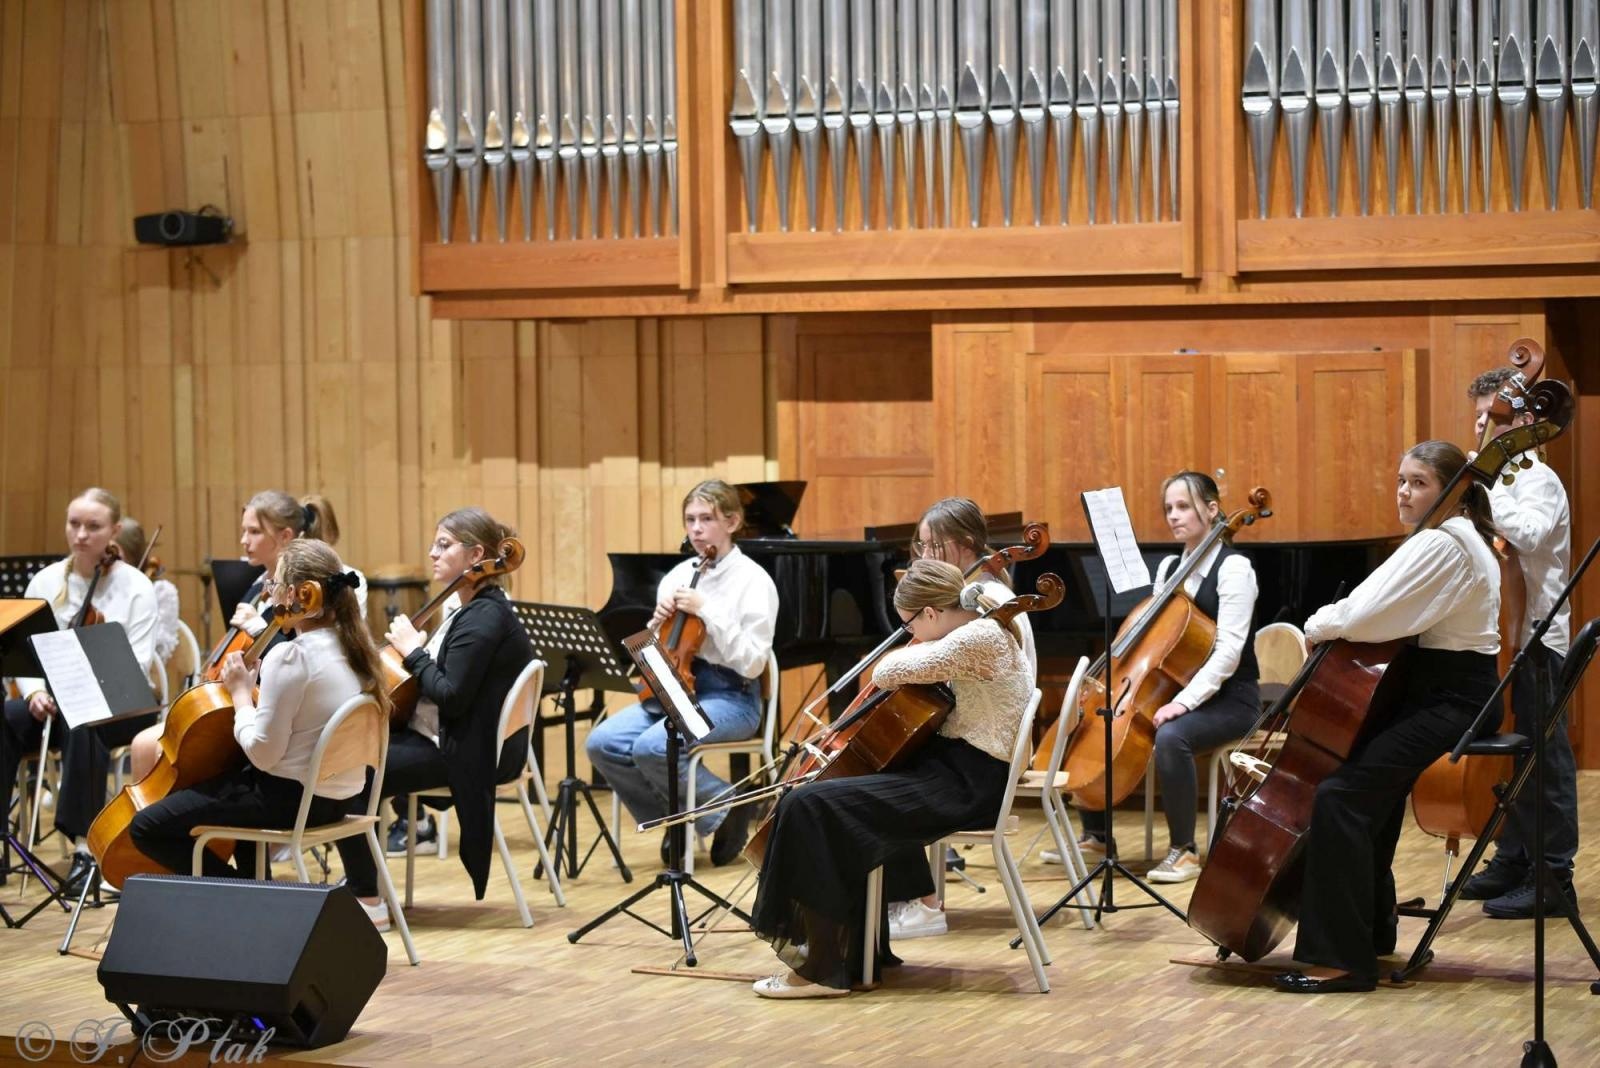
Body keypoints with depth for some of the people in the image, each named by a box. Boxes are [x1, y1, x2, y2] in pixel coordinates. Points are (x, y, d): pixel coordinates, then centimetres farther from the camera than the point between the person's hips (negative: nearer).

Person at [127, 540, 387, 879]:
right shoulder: (352, 647, 2)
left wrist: (241, 693, -8)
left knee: (146, 828, -1)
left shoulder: (290, 657, -23)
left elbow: (262, 753, -21)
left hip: (293, 797, -9)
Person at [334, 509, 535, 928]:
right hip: (436, 734, 11)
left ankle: (368, 902, -11)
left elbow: (451, 696, -26)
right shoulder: (472, 610, 12)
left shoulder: (484, 618, -19)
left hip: (456, 750, -11)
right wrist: (416, 650, -1)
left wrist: (412, 650, -16)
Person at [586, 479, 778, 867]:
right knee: (603, 743, -17)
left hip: (729, 697, -6)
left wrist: (707, 611, -20)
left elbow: (752, 663, -16)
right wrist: (656, 624, -5)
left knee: (652, 747, -31)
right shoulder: (677, 576, 11)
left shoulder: (753, 580, -7)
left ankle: (724, 809, -7)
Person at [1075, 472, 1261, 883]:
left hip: (1227, 699, -8)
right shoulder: (1168, 568, 11)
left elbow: (1228, 652, -22)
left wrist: (1184, 701, -30)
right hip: (1178, 689, 8)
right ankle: (1094, 833, 10)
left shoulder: (1233, 567, -13)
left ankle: (1184, 851, -25)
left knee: (1170, 736, -37)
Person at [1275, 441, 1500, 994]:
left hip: (1449, 701, -11)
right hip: (1435, 690, 11)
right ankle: (1371, 928, 34)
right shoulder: (1457, 538, 17)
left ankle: (1342, 958, -21)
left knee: (1342, 795, -21)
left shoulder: (1444, 544, -17)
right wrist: (1335, 622, -4)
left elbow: (1367, 615, -25)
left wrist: (1322, 626, -6)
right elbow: (1381, 610, 13)